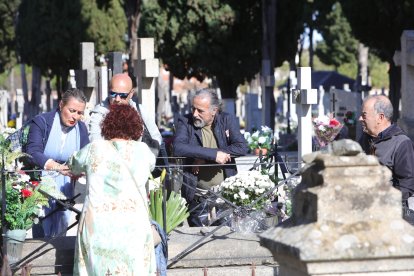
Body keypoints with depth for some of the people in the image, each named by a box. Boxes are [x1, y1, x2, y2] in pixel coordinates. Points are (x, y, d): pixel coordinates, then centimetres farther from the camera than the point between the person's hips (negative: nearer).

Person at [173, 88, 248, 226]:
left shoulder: (227, 120, 3)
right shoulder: (185, 122, -1)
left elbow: (242, 147, -10)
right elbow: (178, 148, -18)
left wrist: (204, 158, -16)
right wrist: (213, 154, -24)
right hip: (198, 198, -1)